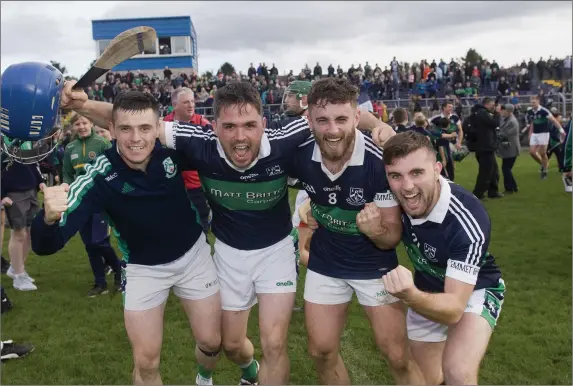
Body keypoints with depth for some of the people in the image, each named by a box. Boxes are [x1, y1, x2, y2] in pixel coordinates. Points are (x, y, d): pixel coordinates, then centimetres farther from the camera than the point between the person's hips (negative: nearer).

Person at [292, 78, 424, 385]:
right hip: (324, 263, 3)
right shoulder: (299, 155, -19)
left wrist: (376, 231, -39)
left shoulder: (379, 162, -28)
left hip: (375, 266, -3)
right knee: (321, 351, 13)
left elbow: (394, 235, -19)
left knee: (397, 357, 3)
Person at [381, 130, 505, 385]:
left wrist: (410, 296, -57)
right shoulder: (395, 200, -23)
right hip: (427, 289, 5)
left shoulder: (468, 222, -36)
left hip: (474, 291, -4)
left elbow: (453, 310, -39)